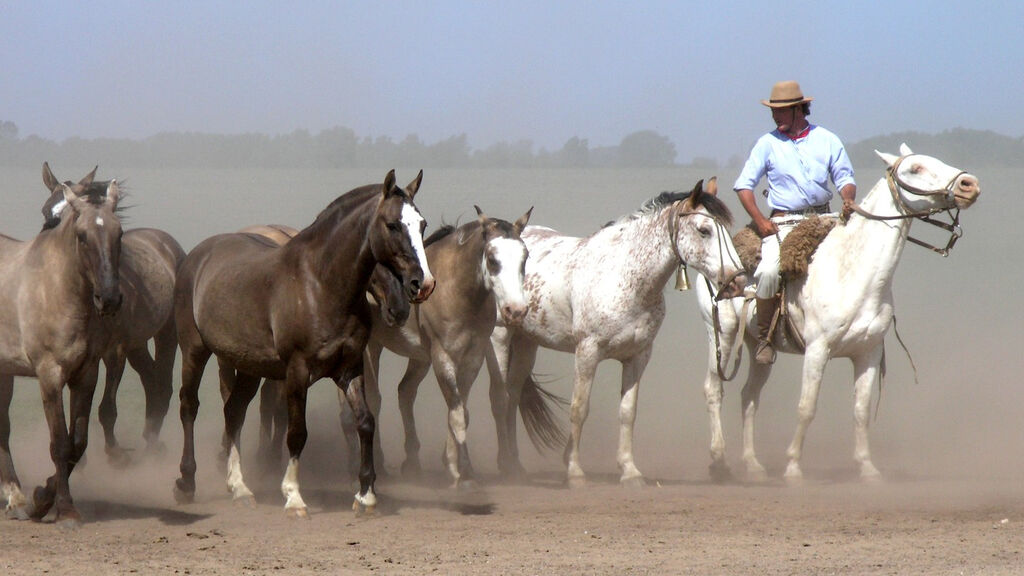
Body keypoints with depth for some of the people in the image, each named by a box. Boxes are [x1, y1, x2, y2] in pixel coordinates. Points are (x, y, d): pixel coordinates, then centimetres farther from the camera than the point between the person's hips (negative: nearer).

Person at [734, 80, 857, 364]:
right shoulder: (768, 144, 6)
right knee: (770, 271, -27)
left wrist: (848, 200, -12)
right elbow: (744, 185, 4)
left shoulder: (826, 140, 9)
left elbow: (845, 179, 12)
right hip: (782, 223, -2)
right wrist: (759, 220, -9)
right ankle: (763, 337, -12)